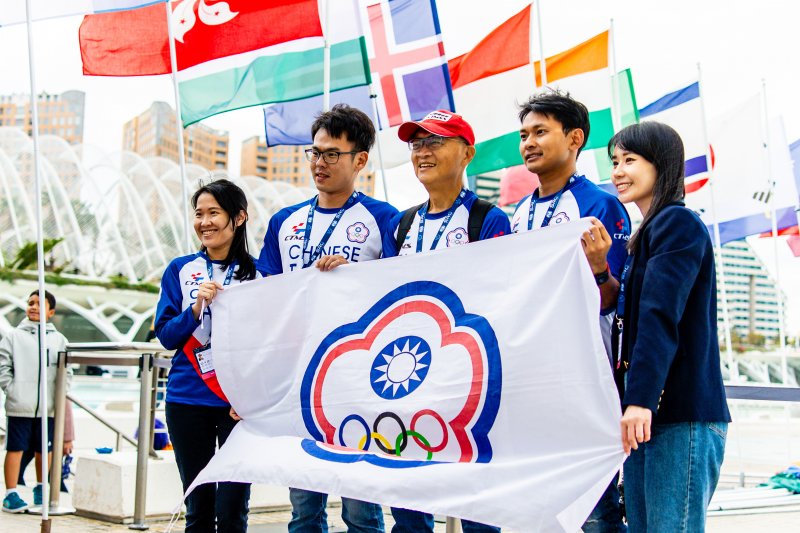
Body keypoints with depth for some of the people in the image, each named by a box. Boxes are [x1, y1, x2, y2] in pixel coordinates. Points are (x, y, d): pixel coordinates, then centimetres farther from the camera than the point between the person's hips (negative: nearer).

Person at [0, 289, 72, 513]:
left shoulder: (59, 339, 9)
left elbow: (66, 371, 10)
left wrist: (60, 394, -1)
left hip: (48, 406, 2)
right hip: (20, 405, -2)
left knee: (44, 450, 11)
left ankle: (41, 488, 26)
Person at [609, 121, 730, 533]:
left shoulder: (678, 223, -8)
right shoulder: (648, 233, 21)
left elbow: (660, 316, -19)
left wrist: (639, 399, -25)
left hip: (682, 417, -9)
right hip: (651, 412, 9)